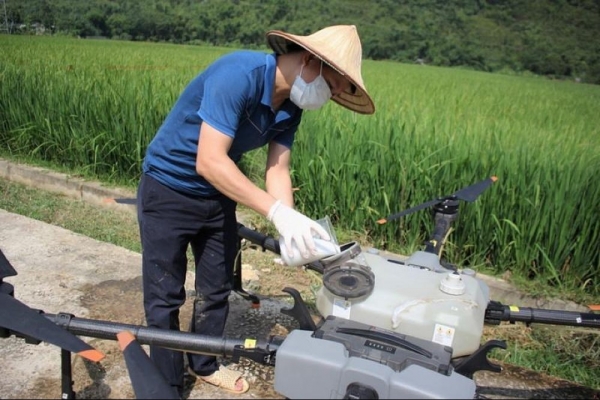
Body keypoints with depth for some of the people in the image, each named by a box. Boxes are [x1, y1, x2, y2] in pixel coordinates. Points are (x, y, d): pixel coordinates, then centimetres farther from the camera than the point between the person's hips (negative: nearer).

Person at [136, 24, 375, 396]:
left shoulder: (291, 108, -5)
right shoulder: (238, 74, -30)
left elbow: (278, 170, -8)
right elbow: (209, 161, -35)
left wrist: (292, 227, -25)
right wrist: (278, 211, -39)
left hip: (217, 195, 7)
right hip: (168, 190, -7)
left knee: (217, 290, 15)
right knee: (166, 298, 3)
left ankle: (205, 365, 38)